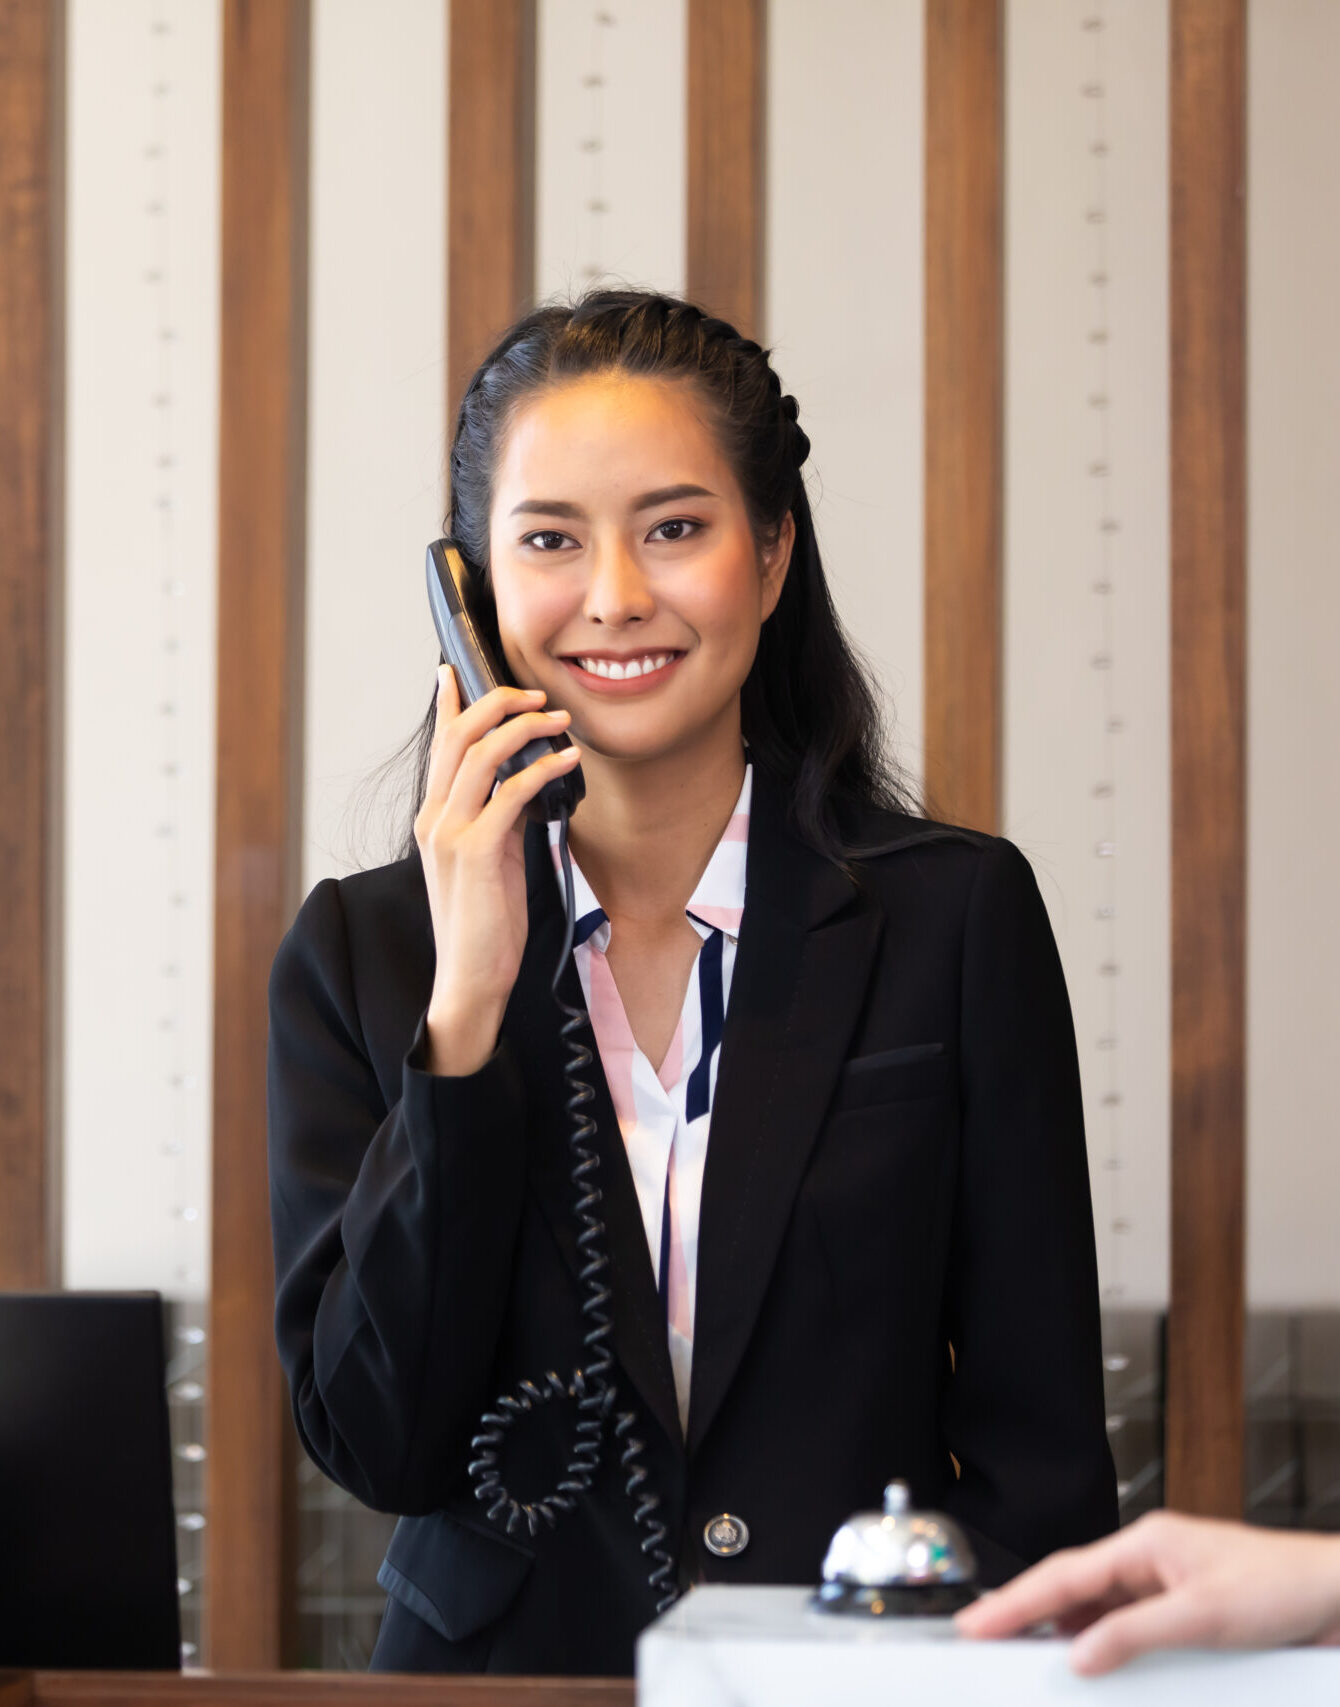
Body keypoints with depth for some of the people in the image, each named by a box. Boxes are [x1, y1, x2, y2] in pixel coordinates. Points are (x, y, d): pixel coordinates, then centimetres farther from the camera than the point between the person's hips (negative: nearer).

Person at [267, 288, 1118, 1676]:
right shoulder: (361, 953, 6)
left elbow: (1038, 1444, 3)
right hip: (500, 1666, -1)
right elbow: (376, 1441, -3)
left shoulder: (955, 920, 4)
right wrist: (467, 1001, -8)